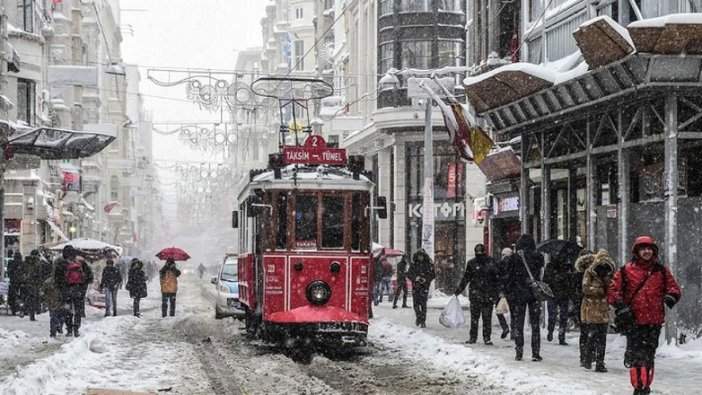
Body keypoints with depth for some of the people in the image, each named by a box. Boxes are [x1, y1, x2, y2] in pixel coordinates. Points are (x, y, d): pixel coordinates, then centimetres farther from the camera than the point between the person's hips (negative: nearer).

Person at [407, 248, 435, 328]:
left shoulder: (429, 264, 1)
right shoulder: (414, 264, 6)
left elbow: (432, 275, 3)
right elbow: (409, 273, 6)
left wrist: (425, 279, -13)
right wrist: (415, 278, -12)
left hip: (424, 286, -2)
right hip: (415, 285, 2)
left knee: (423, 303, -9)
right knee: (416, 303, 0)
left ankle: (423, 321, -5)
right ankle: (418, 316, 26)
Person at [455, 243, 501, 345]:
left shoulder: (491, 262, 1)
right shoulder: (471, 263, 4)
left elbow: (496, 278, 4)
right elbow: (466, 278, 11)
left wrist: (497, 293, -1)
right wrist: (458, 291, 10)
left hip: (488, 294, -1)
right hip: (475, 294, 1)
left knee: (487, 317, 1)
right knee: (474, 316, 2)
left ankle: (487, 337, 9)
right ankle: (473, 337, 10)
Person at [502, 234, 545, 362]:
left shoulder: (512, 258, -5)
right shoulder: (538, 257, -2)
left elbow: (507, 277, -4)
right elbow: (541, 273, 3)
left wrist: (506, 293, 3)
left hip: (517, 294, -1)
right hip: (534, 294, 1)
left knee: (517, 324, 8)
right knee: (535, 324, 6)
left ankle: (519, 352, 6)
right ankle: (535, 353, 2)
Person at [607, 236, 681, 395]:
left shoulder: (661, 270, 8)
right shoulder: (625, 271, 2)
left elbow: (673, 287, 13)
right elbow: (612, 290, 4)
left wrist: (672, 295, -10)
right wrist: (619, 302, -15)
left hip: (654, 321, 2)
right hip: (634, 320, -2)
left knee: (649, 355, 11)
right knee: (635, 354, -4)